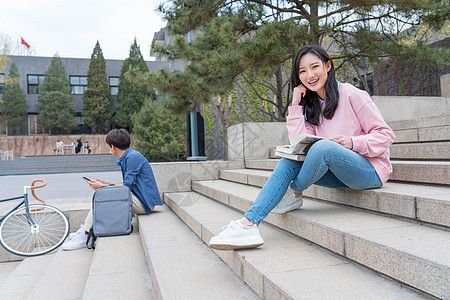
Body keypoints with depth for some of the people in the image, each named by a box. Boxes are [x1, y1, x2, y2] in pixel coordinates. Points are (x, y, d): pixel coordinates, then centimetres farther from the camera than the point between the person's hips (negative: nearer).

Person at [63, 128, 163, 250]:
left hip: (143, 203, -10)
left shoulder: (133, 157, -16)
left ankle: (84, 235, -9)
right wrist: (105, 183, 20)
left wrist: (102, 186, -10)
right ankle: (84, 229, 10)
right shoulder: (125, 158, 16)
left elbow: (127, 186, -19)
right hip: (140, 201, 10)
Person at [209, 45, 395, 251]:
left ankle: (294, 193, -8)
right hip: (339, 174, 6)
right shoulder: (311, 106, 11)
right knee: (288, 164, -18)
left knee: (323, 146, -35)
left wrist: (352, 142, -23)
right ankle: (248, 224, -28)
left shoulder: (352, 95, -6)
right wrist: (295, 106, -5)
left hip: (370, 170, -5)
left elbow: (385, 135, -6)